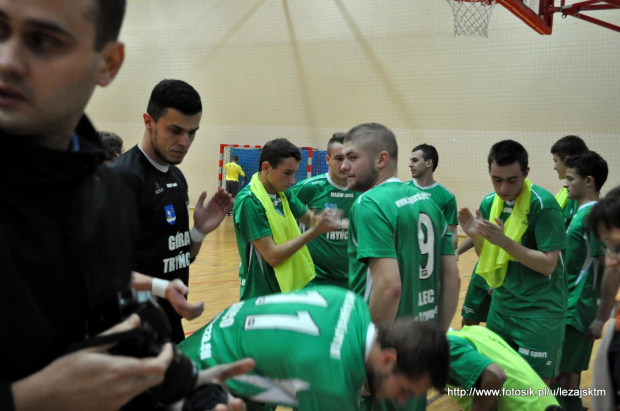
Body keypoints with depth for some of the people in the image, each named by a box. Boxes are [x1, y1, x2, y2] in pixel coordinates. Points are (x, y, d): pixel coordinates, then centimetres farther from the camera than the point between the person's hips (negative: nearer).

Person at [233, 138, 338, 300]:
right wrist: (315, 231, -24)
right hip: (261, 295, -8)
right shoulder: (249, 201, -22)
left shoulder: (283, 193, 2)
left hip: (288, 290, 8)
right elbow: (273, 256, -24)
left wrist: (321, 220, -14)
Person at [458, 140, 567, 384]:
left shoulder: (543, 204, -17)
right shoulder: (489, 203, 1)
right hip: (501, 306, 6)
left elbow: (548, 264, -19)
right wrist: (475, 236, -11)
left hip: (539, 310, -6)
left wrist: (504, 240, -28)